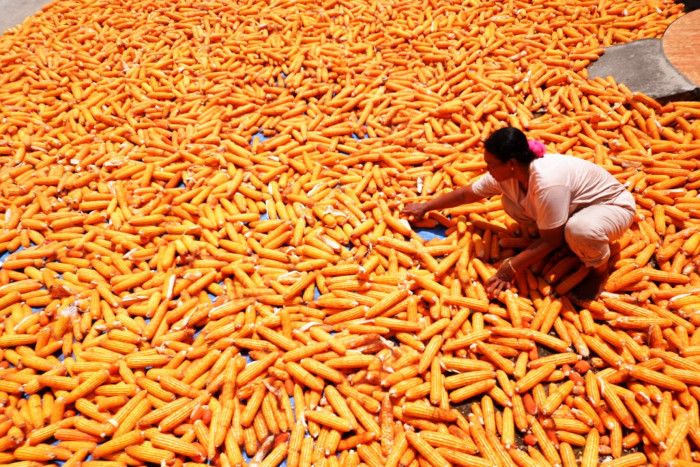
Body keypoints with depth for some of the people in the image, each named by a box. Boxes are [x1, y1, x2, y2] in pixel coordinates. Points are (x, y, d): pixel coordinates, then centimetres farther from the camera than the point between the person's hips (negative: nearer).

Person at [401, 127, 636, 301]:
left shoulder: (546, 182, -39)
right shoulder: (507, 174, -15)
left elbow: (550, 241, -29)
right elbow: (465, 194, 0)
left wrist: (510, 269, -25)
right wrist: (426, 206, 8)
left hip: (612, 206, -7)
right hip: (576, 204, 7)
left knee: (579, 229, -41)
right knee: (512, 203, -6)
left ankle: (599, 270, -8)